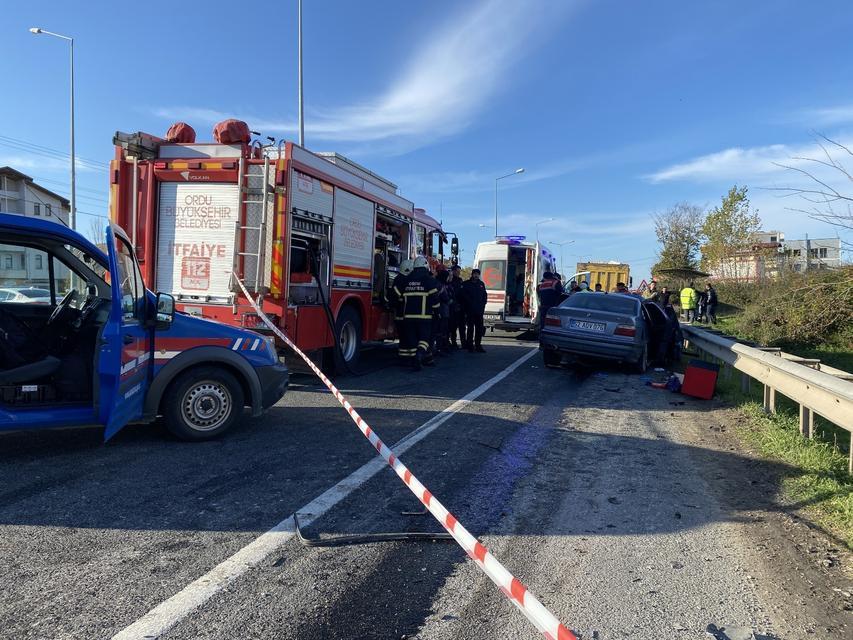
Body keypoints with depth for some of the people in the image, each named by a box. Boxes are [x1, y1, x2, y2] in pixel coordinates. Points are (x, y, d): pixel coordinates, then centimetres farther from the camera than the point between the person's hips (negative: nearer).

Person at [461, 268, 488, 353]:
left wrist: (483, 305, 4)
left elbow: (485, 295, 17)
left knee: (479, 328, 5)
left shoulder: (481, 284, 15)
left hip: (479, 310, 4)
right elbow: (464, 296, -3)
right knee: (470, 328, -2)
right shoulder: (466, 284, 1)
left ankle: (478, 345, 13)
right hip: (470, 310, -4)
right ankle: (470, 346, 3)